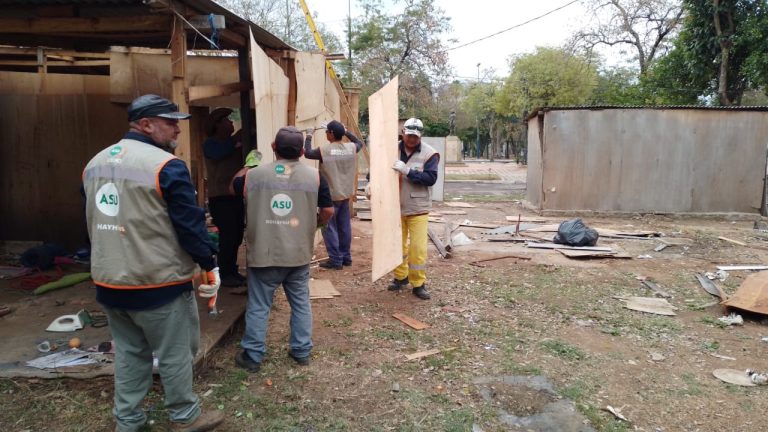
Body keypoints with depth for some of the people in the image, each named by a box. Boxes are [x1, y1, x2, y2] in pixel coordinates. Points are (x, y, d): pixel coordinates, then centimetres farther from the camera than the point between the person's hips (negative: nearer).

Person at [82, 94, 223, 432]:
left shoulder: (94, 163, 9)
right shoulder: (166, 166, -18)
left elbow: (93, 222, 17)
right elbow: (190, 224, -17)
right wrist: (211, 264, -6)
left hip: (108, 281, 8)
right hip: (158, 283, -7)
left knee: (129, 352, 19)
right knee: (175, 354, 9)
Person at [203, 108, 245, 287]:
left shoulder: (235, 143, 16)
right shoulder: (211, 143, -2)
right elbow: (220, 153, -23)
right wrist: (238, 137, -21)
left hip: (237, 196, 6)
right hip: (220, 197, -6)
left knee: (236, 236, 9)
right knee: (228, 236, -9)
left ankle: (232, 271, 20)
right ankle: (225, 274, 0)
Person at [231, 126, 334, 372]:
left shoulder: (254, 175, -3)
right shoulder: (314, 176, -3)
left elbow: (234, 187, 18)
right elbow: (328, 210, 1)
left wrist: (246, 165, 35)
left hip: (263, 255, -1)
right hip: (299, 254, 1)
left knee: (258, 306, 10)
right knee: (301, 303, 16)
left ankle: (252, 356, 20)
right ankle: (302, 351, 26)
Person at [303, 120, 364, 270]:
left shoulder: (324, 150, -17)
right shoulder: (351, 148, -3)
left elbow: (307, 153, 1)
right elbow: (360, 143, 20)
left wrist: (309, 136, 12)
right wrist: (346, 131, 24)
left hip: (330, 195, -6)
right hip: (345, 193, 6)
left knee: (329, 227, 2)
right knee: (344, 226, 13)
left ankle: (335, 260, 3)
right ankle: (346, 257, 22)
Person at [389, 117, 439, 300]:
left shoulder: (429, 153, -10)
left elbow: (430, 178, -19)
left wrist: (407, 171, -27)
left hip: (418, 208, -3)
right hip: (396, 207, 3)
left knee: (418, 247, -3)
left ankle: (418, 283, 12)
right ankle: (400, 276, 33)